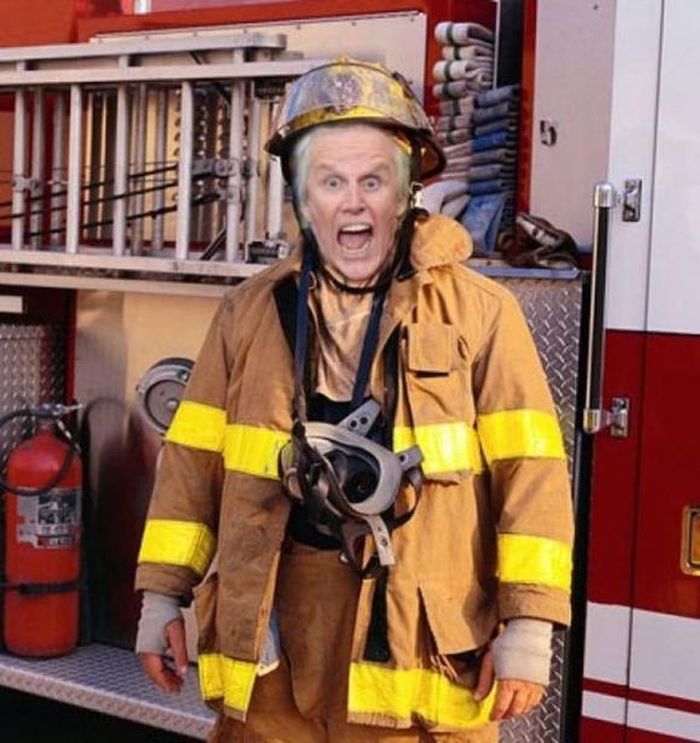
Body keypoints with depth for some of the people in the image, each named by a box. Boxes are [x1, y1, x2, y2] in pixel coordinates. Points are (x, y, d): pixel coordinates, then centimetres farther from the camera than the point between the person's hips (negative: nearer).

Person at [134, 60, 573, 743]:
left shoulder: (480, 312, -2)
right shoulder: (250, 312, 7)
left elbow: (528, 470, -6)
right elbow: (195, 457, 8)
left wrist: (528, 623, -10)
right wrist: (163, 594, 6)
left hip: (423, 632, -2)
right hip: (274, 640, 3)